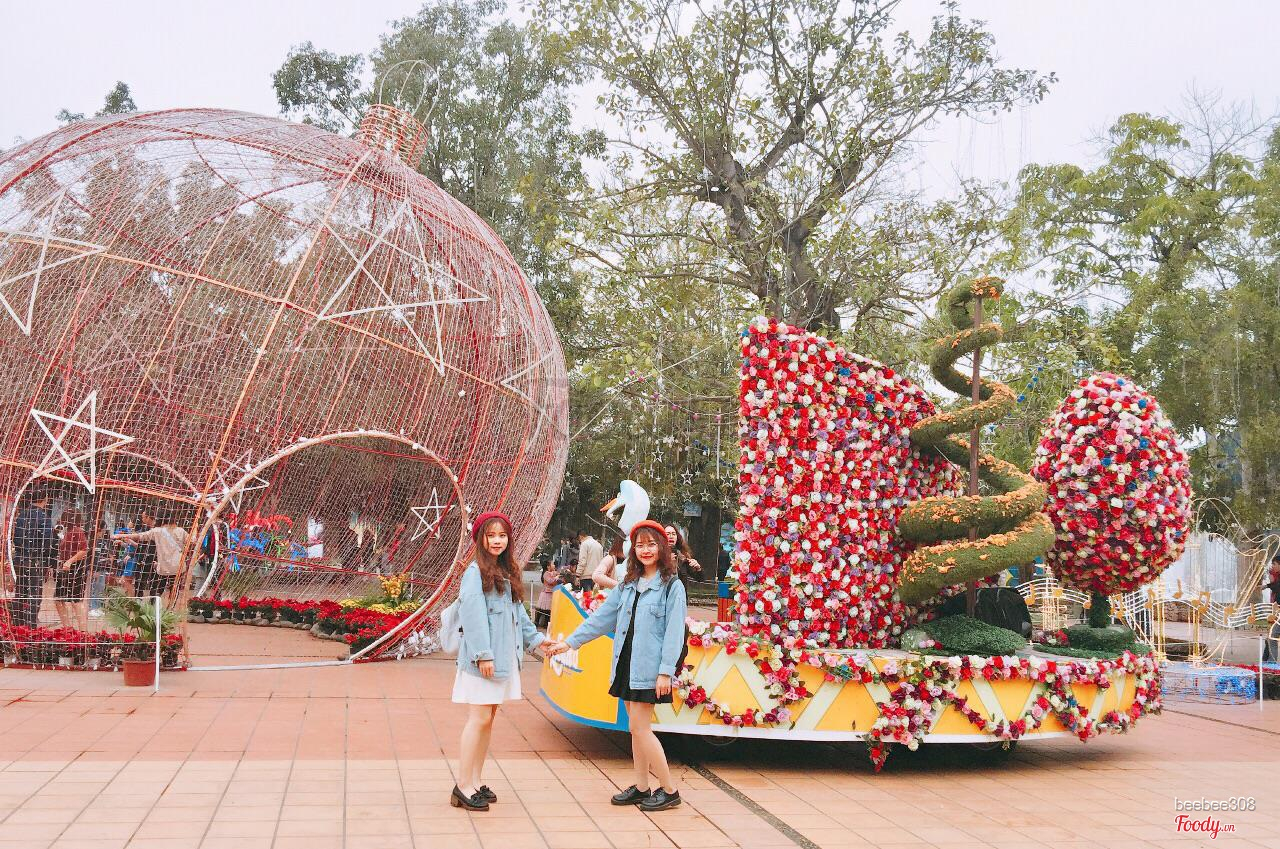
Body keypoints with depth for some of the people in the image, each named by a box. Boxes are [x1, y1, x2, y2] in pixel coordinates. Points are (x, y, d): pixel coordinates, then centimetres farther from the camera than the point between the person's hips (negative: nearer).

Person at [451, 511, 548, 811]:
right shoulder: (476, 571, -11)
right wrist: (483, 654, -20)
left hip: (504, 657, 8)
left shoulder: (507, 571, 16)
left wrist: (535, 638, 19)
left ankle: (475, 781, 18)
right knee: (479, 719, -7)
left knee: (488, 719, 11)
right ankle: (463, 787, -1)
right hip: (483, 659, -8)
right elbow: (473, 614, -17)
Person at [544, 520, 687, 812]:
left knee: (639, 728, -8)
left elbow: (674, 632, -11)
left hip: (650, 667, -6)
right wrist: (569, 642, 9)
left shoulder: (672, 587, -6)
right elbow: (601, 618, 13)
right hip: (627, 663, 6)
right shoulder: (627, 585, 12)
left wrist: (666, 671, -16)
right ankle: (641, 788, 21)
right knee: (637, 728, 11)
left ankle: (669, 790, 4)